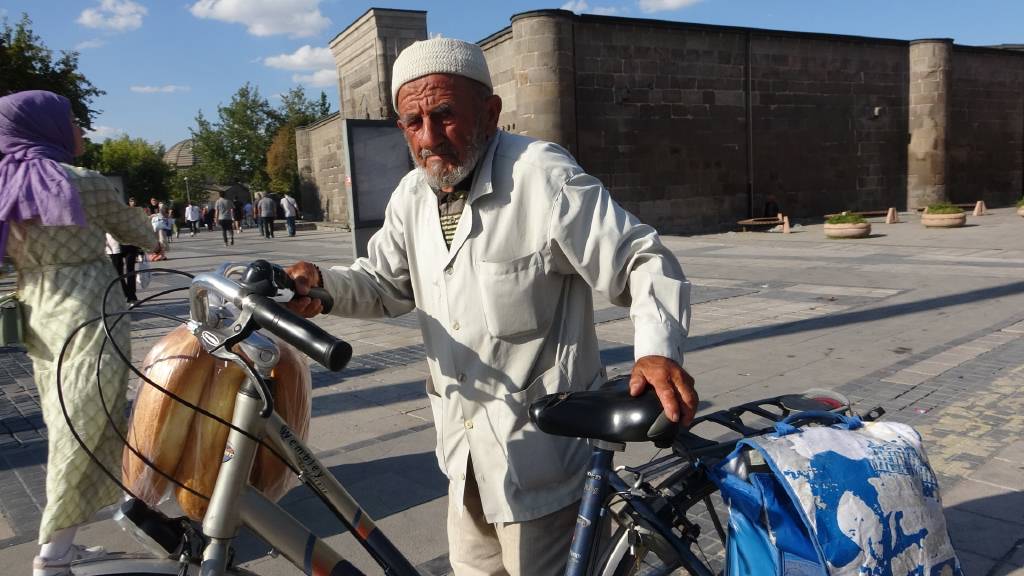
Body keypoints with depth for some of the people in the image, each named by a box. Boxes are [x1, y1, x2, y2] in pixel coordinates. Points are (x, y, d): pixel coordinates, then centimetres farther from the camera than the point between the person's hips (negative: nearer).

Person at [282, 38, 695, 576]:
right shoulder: (412, 195, 4)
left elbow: (645, 262, -18)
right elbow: (385, 283, 14)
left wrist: (658, 349, -35)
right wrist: (325, 284, -7)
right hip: (465, 450, 7)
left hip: (540, 449, -7)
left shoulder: (542, 177, -18)